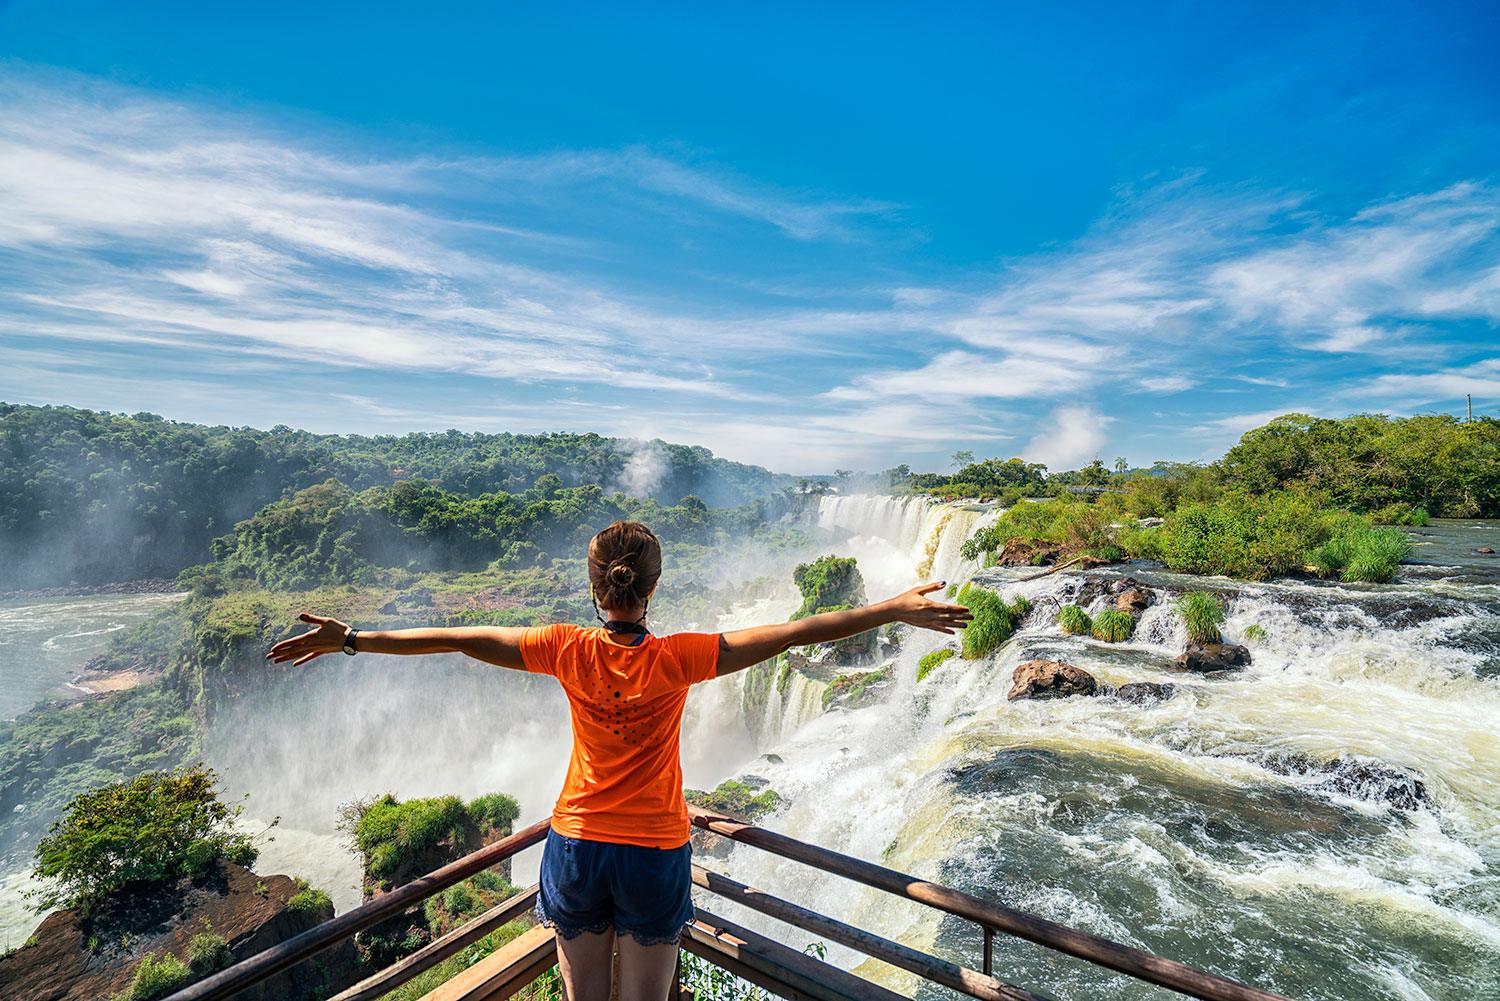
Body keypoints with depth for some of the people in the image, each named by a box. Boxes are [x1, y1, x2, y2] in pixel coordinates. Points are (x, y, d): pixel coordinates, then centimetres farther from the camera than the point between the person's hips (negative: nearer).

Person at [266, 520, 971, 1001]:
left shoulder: (570, 651, -14)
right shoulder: (677, 659, -19)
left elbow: (459, 638, -8)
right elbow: (792, 633, -20)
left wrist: (348, 639, 3)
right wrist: (894, 611, -16)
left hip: (577, 848, 2)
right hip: (655, 855, -1)